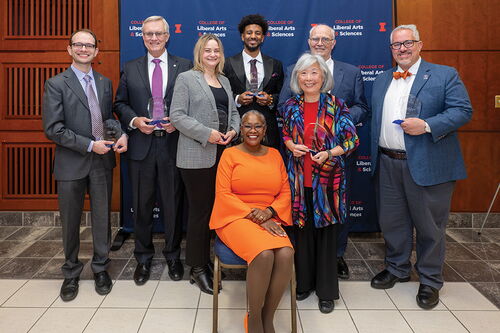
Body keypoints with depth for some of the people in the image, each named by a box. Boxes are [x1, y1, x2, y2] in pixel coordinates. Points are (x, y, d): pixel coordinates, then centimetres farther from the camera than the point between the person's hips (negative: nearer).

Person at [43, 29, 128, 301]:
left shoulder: (105, 83, 9)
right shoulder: (56, 84, -5)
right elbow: (53, 128, -11)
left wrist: (120, 134, -7)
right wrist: (89, 145, -17)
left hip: (103, 161, 3)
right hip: (71, 163, -3)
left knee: (102, 217, 11)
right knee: (70, 220, 10)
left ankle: (100, 268, 29)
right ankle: (71, 272, 30)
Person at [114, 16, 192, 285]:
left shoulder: (184, 67, 4)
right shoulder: (130, 69, 10)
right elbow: (120, 103, 10)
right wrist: (134, 121, -8)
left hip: (172, 144, -1)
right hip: (141, 145, 2)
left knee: (173, 203, 8)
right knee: (142, 204, 10)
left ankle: (173, 256, 26)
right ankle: (143, 258, 26)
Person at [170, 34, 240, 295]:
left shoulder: (224, 81, 20)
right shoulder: (186, 79, 1)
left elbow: (233, 111, 23)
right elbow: (177, 115, -8)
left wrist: (234, 130, 1)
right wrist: (206, 133, -17)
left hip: (223, 154, 6)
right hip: (197, 156, -6)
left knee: (216, 209, 8)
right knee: (200, 211, -2)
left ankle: (208, 261, 22)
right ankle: (197, 268, 12)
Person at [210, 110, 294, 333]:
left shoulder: (274, 155, 13)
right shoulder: (230, 154, 2)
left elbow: (285, 192, 11)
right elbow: (223, 193, -6)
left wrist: (269, 212, -10)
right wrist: (253, 215, -14)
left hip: (269, 220, 4)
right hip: (236, 218, -3)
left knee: (286, 254, -27)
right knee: (264, 255, -32)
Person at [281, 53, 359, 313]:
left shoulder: (336, 106, -5)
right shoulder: (291, 106, 4)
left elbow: (352, 140, -3)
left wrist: (328, 154, -17)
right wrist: (292, 146, -5)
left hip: (327, 179, -2)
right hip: (299, 177, 3)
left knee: (326, 230, 5)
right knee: (302, 229, 11)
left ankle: (327, 290, 21)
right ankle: (304, 282, 29)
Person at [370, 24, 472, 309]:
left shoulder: (445, 75, -1)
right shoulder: (382, 80, 15)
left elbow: (463, 110, -9)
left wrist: (427, 125, -22)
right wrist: (376, 155, 8)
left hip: (428, 165, -5)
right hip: (388, 164, 5)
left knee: (429, 225, 6)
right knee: (392, 221, 15)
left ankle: (431, 281, 24)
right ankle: (397, 268, 35)